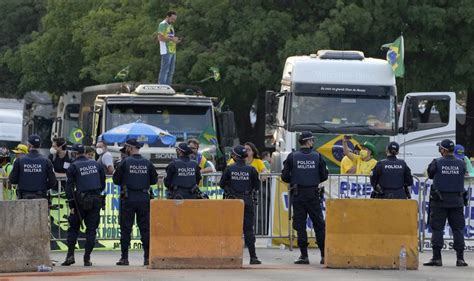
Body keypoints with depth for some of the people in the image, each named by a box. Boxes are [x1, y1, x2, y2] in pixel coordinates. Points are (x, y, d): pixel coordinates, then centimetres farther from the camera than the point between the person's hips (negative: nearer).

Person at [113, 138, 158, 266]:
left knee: (125, 228, 3)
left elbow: (116, 180, -3)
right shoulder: (147, 163, 2)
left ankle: (124, 257, 1)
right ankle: (147, 257, 2)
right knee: (145, 228, 6)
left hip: (128, 199, -3)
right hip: (144, 198, 3)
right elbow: (154, 180, 8)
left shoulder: (125, 162, -6)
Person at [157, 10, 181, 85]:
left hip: (172, 51, 9)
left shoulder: (170, 26, 22)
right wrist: (172, 39, -17)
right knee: (165, 70, -11)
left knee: (171, 71, 9)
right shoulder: (163, 25, -6)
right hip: (166, 51, -9)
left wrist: (176, 40, 4)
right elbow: (160, 38, -15)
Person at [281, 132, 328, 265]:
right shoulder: (317, 157, -1)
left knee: (300, 224, 3)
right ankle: (324, 255, 5)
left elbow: (285, 176, -3)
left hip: (298, 195, 0)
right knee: (319, 224, 7)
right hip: (313, 194, 0)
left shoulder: (292, 157, -3)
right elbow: (324, 175, 1)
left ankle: (304, 255, -2)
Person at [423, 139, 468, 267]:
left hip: (439, 200, -2)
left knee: (437, 228, 2)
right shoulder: (460, 164, -1)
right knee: (458, 229, 7)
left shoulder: (437, 163, -8)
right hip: (457, 201, 2)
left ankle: (436, 257, -2)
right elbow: (462, 178, 7)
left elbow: (430, 175, 5)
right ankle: (460, 258, 5)